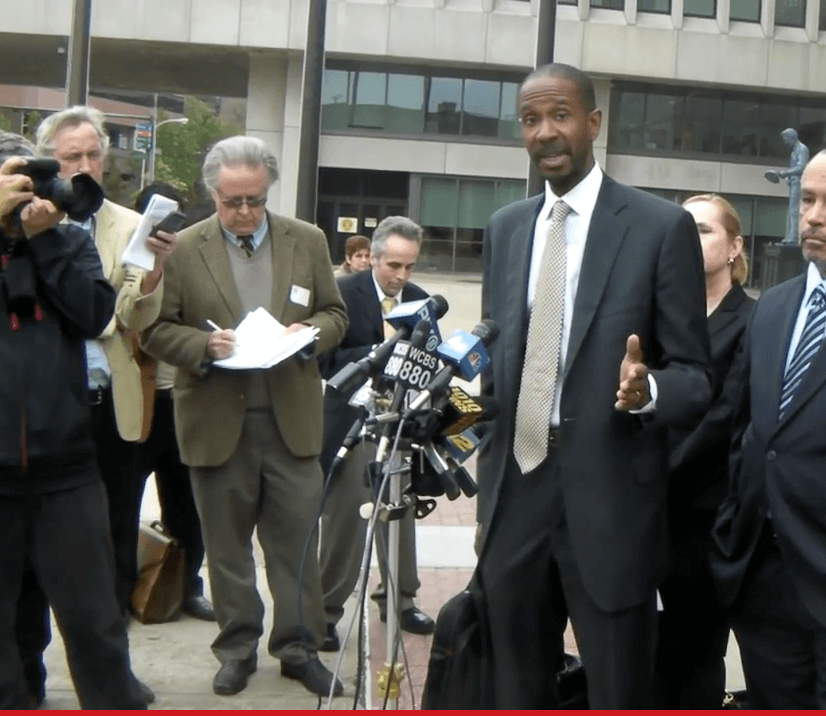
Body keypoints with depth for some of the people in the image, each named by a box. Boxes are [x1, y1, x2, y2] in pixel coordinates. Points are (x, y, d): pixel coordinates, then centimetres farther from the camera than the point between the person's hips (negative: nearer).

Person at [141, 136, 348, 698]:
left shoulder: (308, 241, 5)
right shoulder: (183, 249, -1)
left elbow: (336, 314, 11)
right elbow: (157, 329, 0)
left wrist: (310, 331, -10)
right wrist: (203, 344, -18)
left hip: (291, 417, 1)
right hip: (216, 423, -1)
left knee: (296, 540, 7)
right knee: (227, 545, 10)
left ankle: (300, 646, 21)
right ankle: (238, 648, 25)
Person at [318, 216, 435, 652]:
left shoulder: (420, 300, 5)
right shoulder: (344, 293, -9)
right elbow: (327, 361, -15)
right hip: (353, 418, -5)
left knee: (401, 514, 13)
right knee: (344, 518, 1)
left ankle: (400, 600, 28)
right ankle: (327, 609, 13)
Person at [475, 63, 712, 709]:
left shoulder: (662, 226, -6)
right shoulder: (504, 228, 10)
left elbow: (695, 377, -6)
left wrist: (647, 388, -27)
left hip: (610, 498, -5)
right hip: (515, 491, 5)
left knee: (618, 694, 10)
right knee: (518, 687, 20)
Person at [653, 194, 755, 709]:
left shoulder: (751, 320, -6)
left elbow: (726, 418, -15)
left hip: (707, 511, -5)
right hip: (661, 509, 5)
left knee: (696, 651, 6)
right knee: (663, 647, 13)